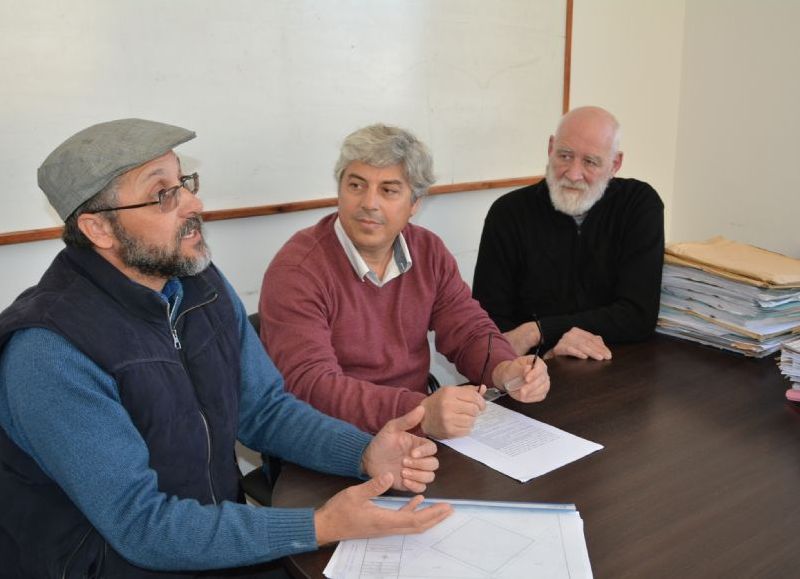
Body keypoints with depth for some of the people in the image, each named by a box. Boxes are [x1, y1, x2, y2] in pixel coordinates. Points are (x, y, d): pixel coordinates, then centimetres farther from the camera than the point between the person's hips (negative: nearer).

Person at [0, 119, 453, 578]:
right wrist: (320, 527, -27)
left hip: (223, 533, 6)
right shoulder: (51, 353, -23)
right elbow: (141, 525, -23)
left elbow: (265, 408, 3)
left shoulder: (203, 284, -2)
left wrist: (365, 454, -14)